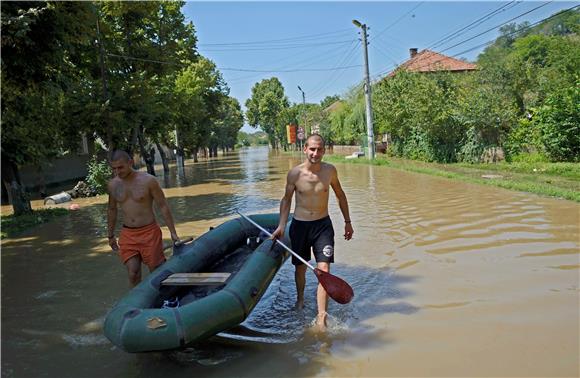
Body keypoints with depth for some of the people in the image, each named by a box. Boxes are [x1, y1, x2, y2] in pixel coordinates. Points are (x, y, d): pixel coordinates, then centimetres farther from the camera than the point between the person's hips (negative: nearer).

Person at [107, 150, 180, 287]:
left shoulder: (148, 180, -10)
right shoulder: (112, 185, 3)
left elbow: (163, 206, -6)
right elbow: (112, 210, 18)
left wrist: (173, 233, -8)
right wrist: (111, 235, 22)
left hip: (149, 232, -3)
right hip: (127, 235, 3)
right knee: (133, 274, -3)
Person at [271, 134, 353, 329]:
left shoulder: (330, 170, -5)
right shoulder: (295, 173, -10)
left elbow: (340, 195, 10)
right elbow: (286, 199, 3)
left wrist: (347, 222, 13)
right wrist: (281, 225, -5)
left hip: (323, 225, 0)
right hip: (300, 225, 0)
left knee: (324, 270, -11)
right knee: (300, 267, 15)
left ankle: (321, 318, -7)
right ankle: (300, 300, 44)